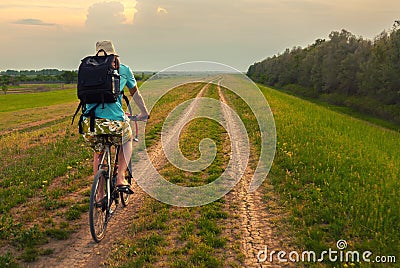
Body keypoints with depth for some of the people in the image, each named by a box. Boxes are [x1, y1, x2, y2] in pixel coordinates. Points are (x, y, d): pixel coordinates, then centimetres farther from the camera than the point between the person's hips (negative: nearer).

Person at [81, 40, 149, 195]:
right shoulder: (124, 70, 14)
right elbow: (135, 94, 28)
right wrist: (144, 113, 43)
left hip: (90, 122, 3)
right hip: (114, 121, -2)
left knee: (98, 152, 28)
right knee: (127, 141, 30)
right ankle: (120, 179, 17)